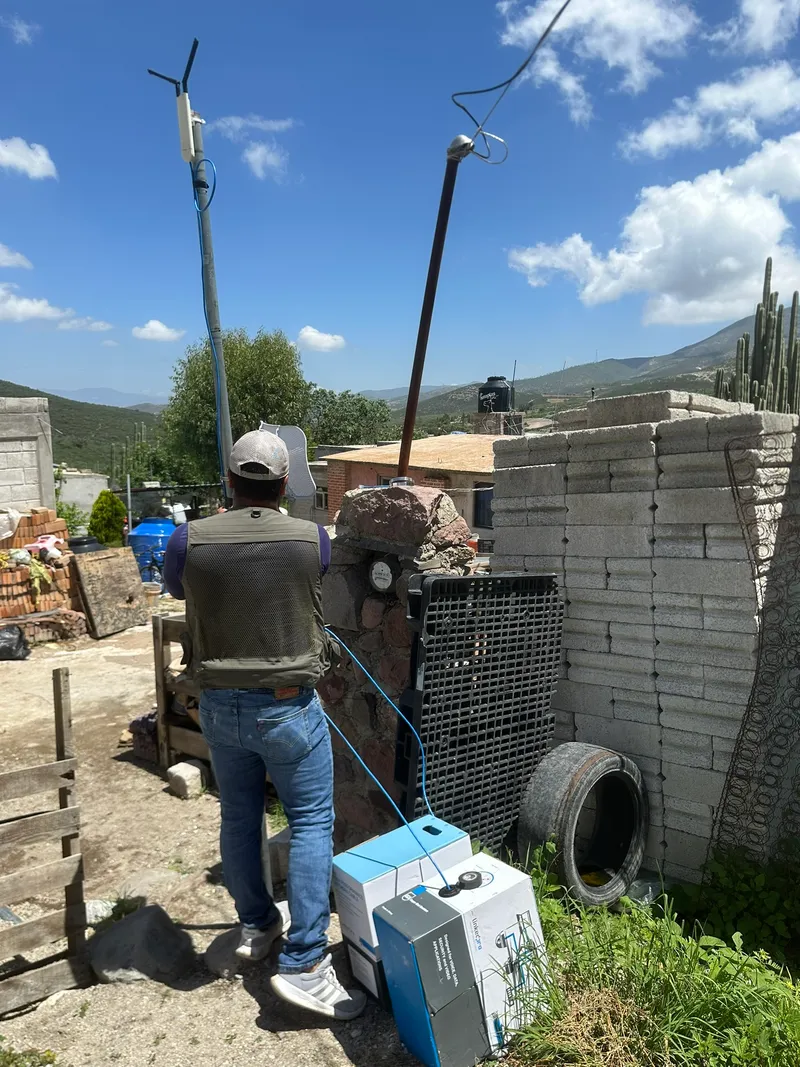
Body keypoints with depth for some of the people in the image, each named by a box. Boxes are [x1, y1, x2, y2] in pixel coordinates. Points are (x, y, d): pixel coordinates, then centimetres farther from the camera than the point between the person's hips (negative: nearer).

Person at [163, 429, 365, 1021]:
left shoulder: (189, 540, -10)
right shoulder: (312, 539, -13)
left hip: (220, 705, 4)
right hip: (288, 705, -3)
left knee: (239, 818, 20)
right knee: (312, 823, 7)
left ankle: (257, 924, 39)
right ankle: (303, 962, 6)